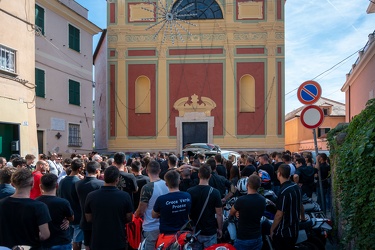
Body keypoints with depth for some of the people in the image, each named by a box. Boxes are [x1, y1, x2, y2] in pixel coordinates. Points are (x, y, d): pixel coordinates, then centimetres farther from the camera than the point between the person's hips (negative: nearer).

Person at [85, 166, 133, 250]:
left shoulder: (91, 196, -13)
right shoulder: (125, 196, -15)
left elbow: (88, 219, 0)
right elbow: (129, 218, -4)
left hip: (98, 242, 1)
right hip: (118, 241, -1)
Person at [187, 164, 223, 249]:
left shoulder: (189, 191, -8)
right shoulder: (215, 192, -14)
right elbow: (219, 214, -10)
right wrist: (220, 229, 5)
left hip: (194, 231, 2)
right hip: (210, 232, -2)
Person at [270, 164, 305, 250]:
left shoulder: (284, 192, -24)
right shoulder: (296, 187, 0)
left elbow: (279, 214, -22)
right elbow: (300, 206, 15)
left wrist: (272, 229, -11)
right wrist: (303, 218, 33)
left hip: (283, 233, -8)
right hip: (294, 230, 8)